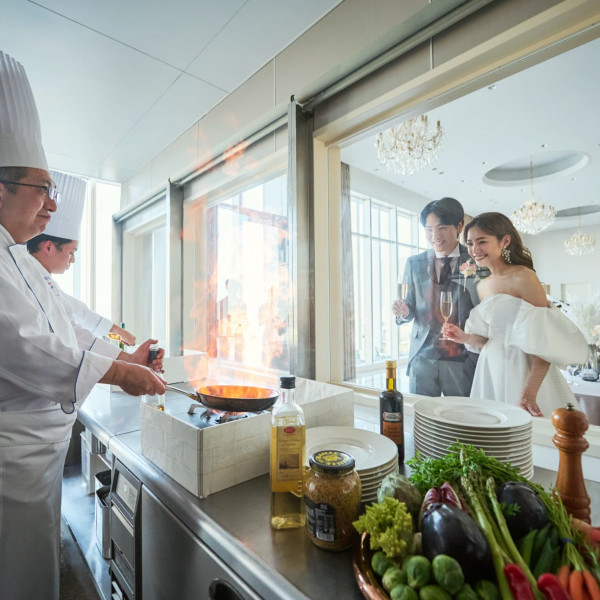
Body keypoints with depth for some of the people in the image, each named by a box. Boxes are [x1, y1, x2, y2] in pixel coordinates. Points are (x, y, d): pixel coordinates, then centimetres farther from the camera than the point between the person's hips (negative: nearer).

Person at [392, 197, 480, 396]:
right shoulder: (414, 263, 4)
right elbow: (410, 309, 8)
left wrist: (474, 275, -20)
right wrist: (403, 312, -14)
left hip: (463, 359, -1)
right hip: (422, 357, 2)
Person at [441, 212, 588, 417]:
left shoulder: (523, 277, -12)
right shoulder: (482, 286, 10)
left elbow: (545, 342, -17)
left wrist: (530, 391, -24)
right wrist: (466, 337, 0)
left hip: (521, 371, -6)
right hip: (490, 371, 7)